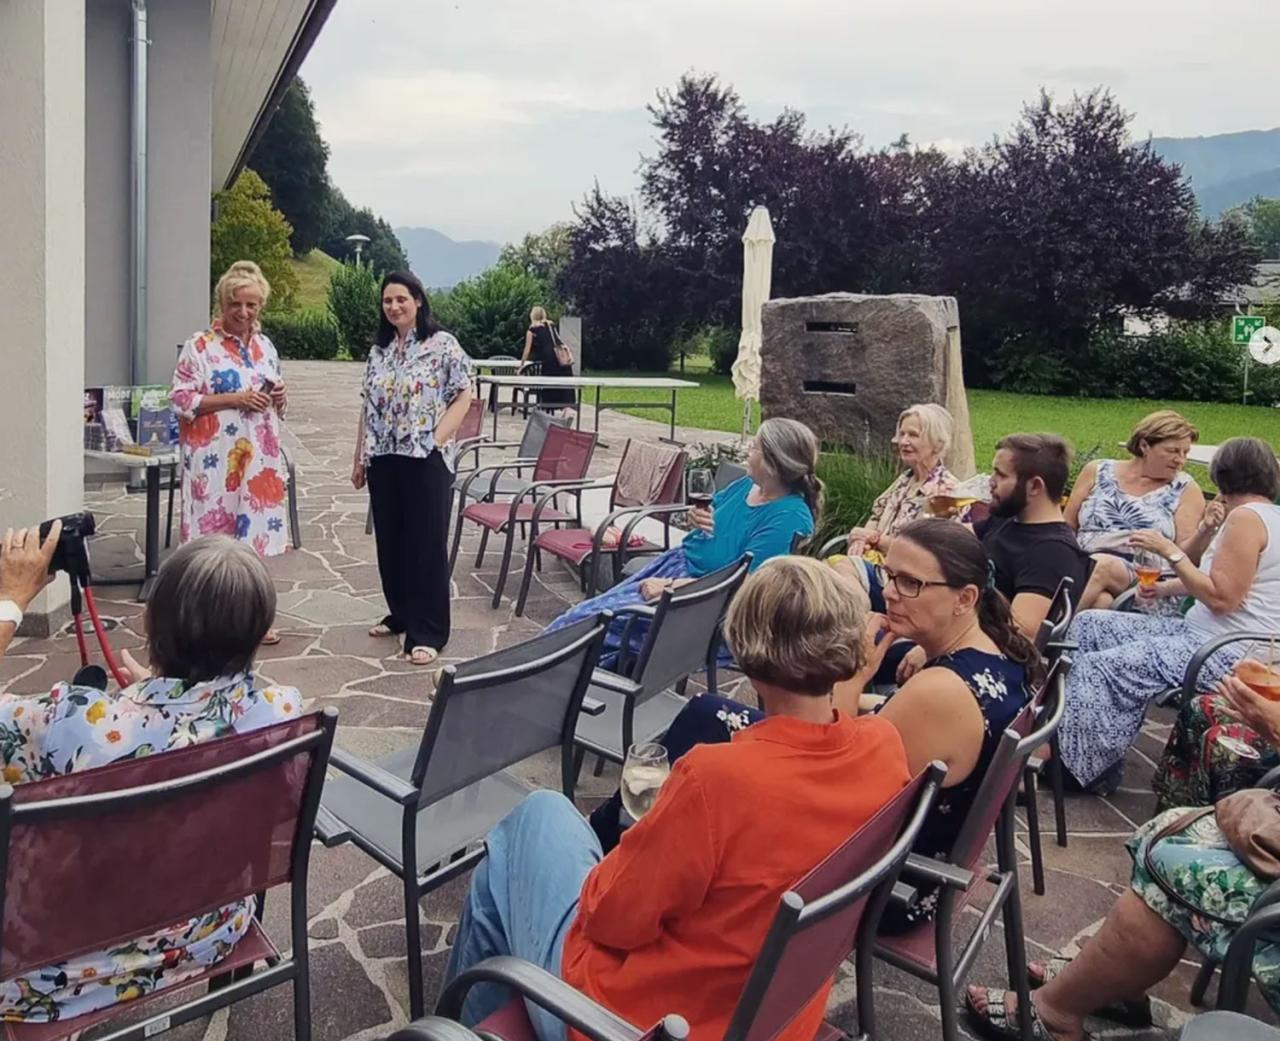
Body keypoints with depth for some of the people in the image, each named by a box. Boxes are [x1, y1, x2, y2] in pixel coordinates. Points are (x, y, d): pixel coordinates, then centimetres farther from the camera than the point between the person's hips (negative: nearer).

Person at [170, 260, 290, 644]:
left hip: (258, 458, 6)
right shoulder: (200, 346, -5)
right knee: (216, 533, -3)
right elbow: (180, 399, -11)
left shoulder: (265, 345, 14)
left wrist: (279, 397, 0)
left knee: (254, 533, 10)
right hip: (215, 461, -6)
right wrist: (233, 399, -18)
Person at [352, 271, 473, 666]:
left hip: (426, 460, -6)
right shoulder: (379, 350, 13)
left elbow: (463, 396, -7)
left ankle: (428, 632, 6)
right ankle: (401, 614, 30)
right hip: (383, 460, 6)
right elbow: (368, 408, 16)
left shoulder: (442, 344, -5)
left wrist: (437, 440, -15)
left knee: (427, 544, -1)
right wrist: (359, 458, 14)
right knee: (390, 541, 13)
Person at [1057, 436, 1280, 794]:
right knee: (1089, 626, 5)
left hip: (1227, 654, -11)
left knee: (1100, 667, -21)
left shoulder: (1246, 517, -15)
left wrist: (1170, 552, -15)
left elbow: (1221, 599, -20)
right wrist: (1169, 587, 16)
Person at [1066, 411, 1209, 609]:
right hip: (1082, 570, 0)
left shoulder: (1185, 490, 10)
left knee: (1101, 566, -35)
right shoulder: (1098, 472, 12)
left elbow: (1185, 555, 5)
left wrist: (1205, 531, -15)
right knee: (1100, 600, -38)